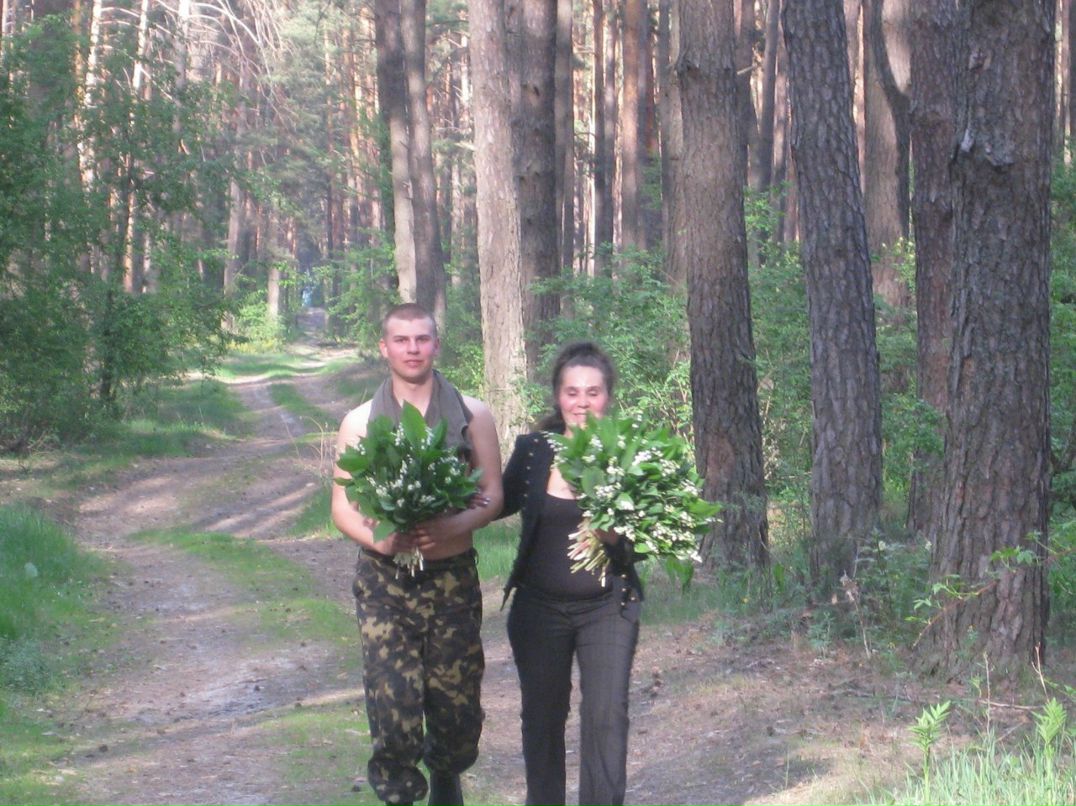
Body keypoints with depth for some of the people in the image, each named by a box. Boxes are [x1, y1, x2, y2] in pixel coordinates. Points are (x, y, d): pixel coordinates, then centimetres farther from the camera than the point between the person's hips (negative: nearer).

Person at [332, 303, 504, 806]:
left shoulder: (471, 416, 5)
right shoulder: (360, 422, 5)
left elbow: (493, 495, 3)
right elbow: (343, 508, 5)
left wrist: (455, 527, -17)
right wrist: (378, 539, -17)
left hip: (453, 578, 1)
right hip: (385, 580, -1)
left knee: (457, 704, 5)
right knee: (392, 703, -10)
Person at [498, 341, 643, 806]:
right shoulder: (533, 450, -3)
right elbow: (499, 504, 11)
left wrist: (614, 536, -24)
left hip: (607, 606, -2)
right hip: (539, 607, 2)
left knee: (606, 715, -9)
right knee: (542, 716, 13)